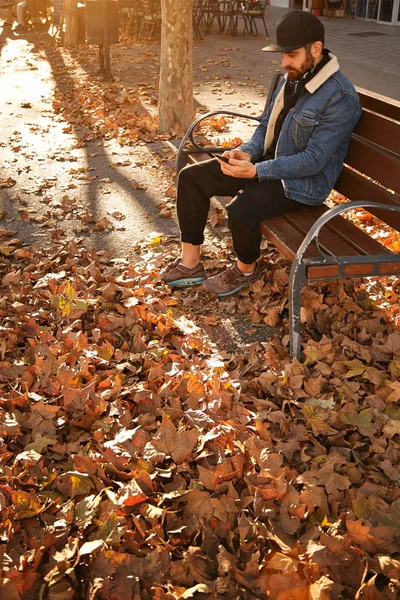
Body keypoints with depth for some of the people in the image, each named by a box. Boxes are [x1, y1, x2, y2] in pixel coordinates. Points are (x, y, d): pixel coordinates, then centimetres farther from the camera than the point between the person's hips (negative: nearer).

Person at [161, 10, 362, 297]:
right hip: (268, 161, 8)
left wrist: (256, 171, -31)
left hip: (302, 181, -8)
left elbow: (313, 160, -25)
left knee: (241, 210, -35)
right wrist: (247, 152, -8)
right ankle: (190, 263, 3)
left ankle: (246, 269, -1)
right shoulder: (291, 78, 4)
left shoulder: (341, 98, -22)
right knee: (192, 176, -3)